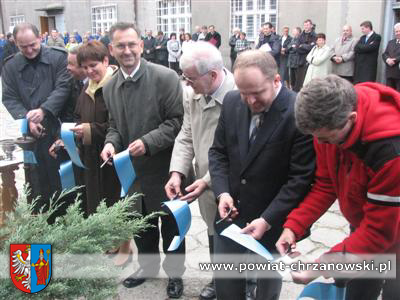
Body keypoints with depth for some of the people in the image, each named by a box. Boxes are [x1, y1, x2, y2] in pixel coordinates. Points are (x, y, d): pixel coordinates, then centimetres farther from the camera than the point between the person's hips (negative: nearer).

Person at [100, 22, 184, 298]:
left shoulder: (165, 77, -15)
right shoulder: (110, 87, 4)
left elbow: (179, 120, -16)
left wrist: (148, 142, -24)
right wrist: (111, 142, -8)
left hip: (164, 169, -5)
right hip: (132, 170, 5)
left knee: (170, 226, 13)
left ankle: (175, 272, 35)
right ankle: (148, 265, 45)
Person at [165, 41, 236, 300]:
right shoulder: (192, 94, 0)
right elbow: (186, 137, 5)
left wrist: (209, 181, -25)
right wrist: (177, 172, -8)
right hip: (206, 185, 6)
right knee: (215, 236, 23)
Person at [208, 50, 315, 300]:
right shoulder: (232, 102, -4)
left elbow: (302, 177, -19)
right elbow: (218, 151, 5)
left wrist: (267, 220, -21)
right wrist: (222, 192, -10)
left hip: (272, 218, -4)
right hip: (231, 211, 4)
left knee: (268, 277, 20)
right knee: (224, 279, 17)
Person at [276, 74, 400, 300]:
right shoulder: (329, 123, -19)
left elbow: (379, 232, -29)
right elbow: (326, 185, -7)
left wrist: (323, 267, -29)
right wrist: (293, 226, -16)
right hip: (363, 228, 6)